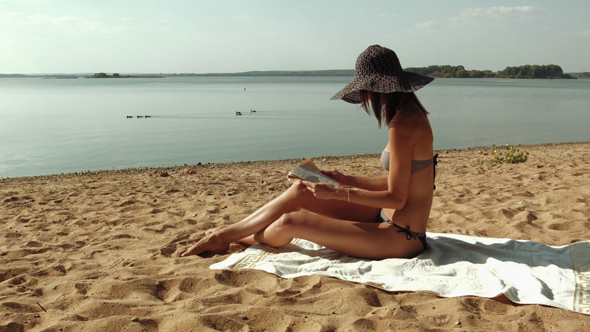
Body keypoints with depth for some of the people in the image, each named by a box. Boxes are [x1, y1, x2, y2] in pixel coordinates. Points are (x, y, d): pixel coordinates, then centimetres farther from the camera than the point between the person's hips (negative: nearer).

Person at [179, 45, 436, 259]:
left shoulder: (403, 125, -23)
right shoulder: (410, 115, 8)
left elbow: (396, 198, -22)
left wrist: (336, 193, -16)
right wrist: (346, 180, 9)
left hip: (399, 239, -9)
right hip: (389, 219, 9)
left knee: (288, 223, -12)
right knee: (299, 191, 5)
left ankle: (223, 239, 16)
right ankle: (223, 234, 16)